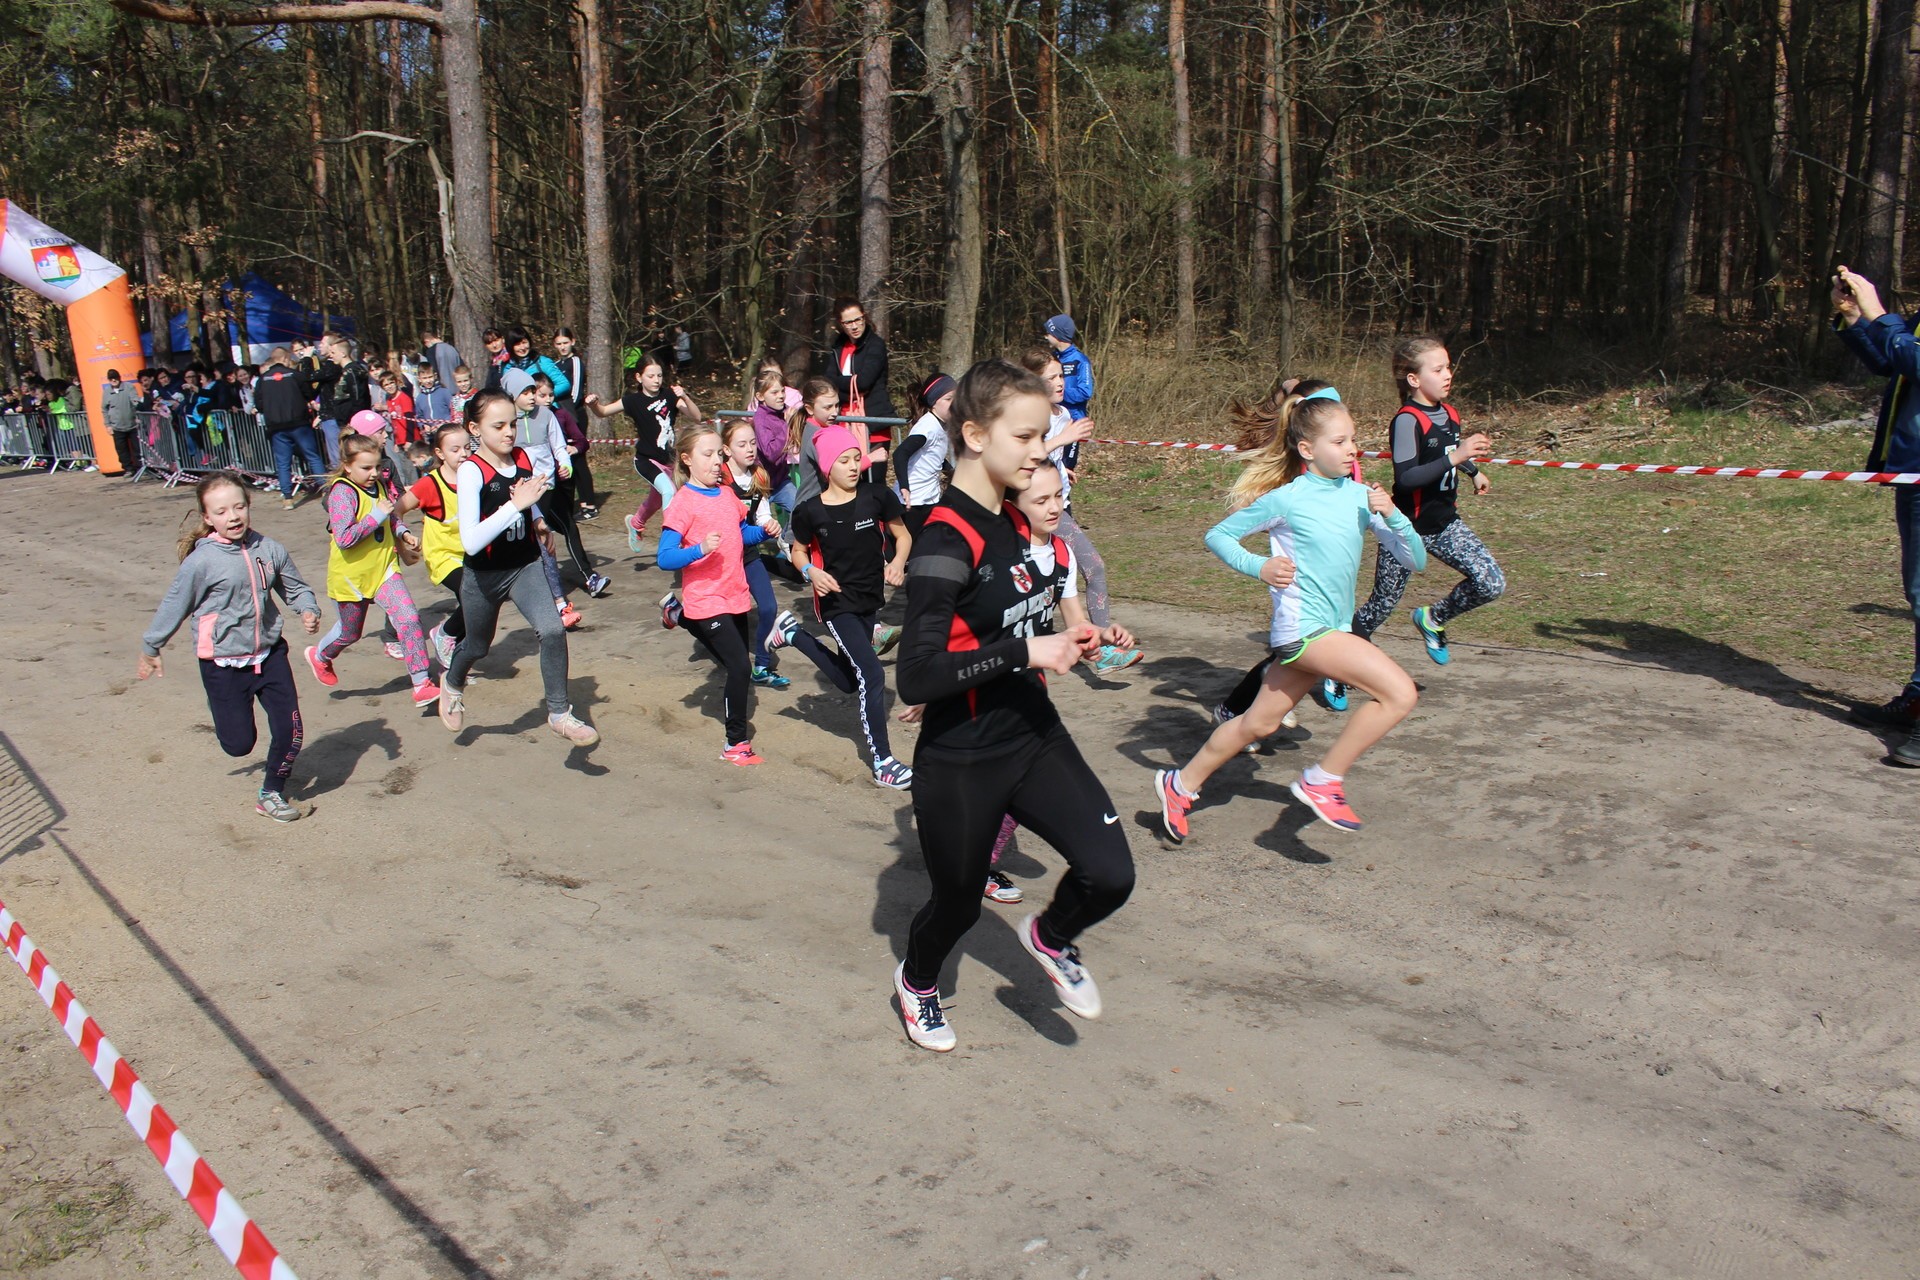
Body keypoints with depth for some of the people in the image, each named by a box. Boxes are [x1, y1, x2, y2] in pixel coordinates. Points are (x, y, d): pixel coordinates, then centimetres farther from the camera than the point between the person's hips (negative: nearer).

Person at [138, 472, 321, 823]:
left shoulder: (269, 550, -4)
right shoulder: (202, 561, -15)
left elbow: (295, 587, 11)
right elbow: (174, 607, -3)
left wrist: (309, 610, -10)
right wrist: (150, 650, 8)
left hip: (270, 655, 3)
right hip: (224, 665, -3)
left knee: (290, 733, 2)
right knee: (240, 744, 3)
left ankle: (272, 794, 26)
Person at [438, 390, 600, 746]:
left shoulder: (523, 459, -6)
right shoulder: (472, 471, -22)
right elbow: (470, 542, -33)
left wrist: (538, 520, 0)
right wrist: (516, 504, -38)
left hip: (524, 566, 3)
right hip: (483, 575, -3)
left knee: (552, 630, -20)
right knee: (477, 646, 20)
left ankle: (559, 713, -5)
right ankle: (452, 683, 55)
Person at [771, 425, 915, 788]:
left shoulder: (876, 496, -8)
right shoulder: (811, 510, -11)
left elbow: (902, 534, 3)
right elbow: (799, 550, 5)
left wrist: (898, 562, -17)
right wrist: (811, 572, -16)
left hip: (871, 599, 5)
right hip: (837, 604, -5)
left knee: (848, 681, 22)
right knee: (872, 675, -15)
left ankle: (792, 631, 41)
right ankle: (883, 762, -4)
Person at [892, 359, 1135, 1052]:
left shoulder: (1014, 523, 4)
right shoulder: (945, 541, -22)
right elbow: (916, 677, -28)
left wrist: (1061, 644, 2)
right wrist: (1026, 652, -26)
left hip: (1035, 738, 7)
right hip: (961, 763, -7)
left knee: (1110, 874, -9)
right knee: (959, 903, 15)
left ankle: (1051, 938, 25)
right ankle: (916, 982, 48)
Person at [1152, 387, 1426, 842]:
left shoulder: (1360, 496, 4)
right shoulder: (1285, 498, -10)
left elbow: (1415, 559, 3)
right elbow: (1217, 535, 0)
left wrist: (1391, 515, -13)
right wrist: (1258, 567, -16)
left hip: (1332, 629, 7)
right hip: (1303, 628, -7)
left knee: (1260, 723, 17)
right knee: (1399, 692, -18)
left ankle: (1181, 783, 33)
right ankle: (1323, 780, -5)